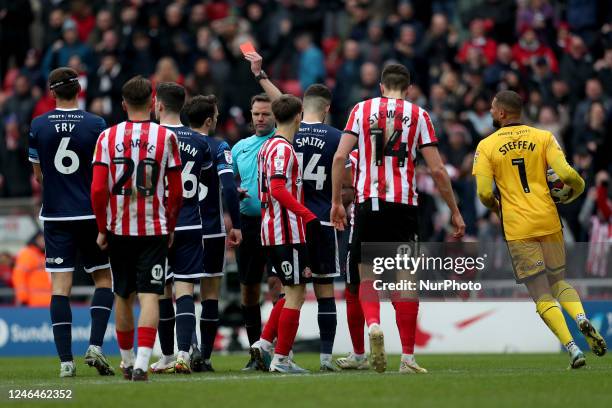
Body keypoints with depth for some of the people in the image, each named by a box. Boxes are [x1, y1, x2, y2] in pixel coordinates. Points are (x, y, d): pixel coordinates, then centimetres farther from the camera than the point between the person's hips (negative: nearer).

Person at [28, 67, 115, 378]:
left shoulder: (38, 126, -1)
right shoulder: (96, 125, -6)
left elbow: (38, 174, 9)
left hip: (55, 215, 1)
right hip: (91, 213, -1)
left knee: (60, 286, 1)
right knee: (104, 279, 12)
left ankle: (66, 360, -5)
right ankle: (95, 346, -3)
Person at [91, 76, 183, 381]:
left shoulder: (107, 137, -1)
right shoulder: (166, 137, -3)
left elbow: (98, 190, -5)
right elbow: (176, 190, -1)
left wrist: (102, 228, 6)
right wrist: (171, 227, 12)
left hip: (118, 229, 2)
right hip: (154, 229, -2)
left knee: (123, 296, 15)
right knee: (149, 296, -5)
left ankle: (127, 361, 28)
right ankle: (141, 363, -19)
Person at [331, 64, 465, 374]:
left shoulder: (362, 110, 8)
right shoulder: (418, 115, 6)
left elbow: (340, 156, -2)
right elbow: (437, 169, 2)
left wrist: (336, 202, 4)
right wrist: (455, 212, 9)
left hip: (368, 204, 1)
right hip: (403, 207, -1)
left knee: (368, 276, 11)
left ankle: (373, 324, -19)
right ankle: (407, 357, 4)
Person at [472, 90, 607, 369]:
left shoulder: (486, 146, -1)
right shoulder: (543, 137, 3)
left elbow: (484, 193, -7)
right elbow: (567, 174, -9)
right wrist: (575, 191, 14)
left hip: (517, 230, -2)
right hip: (548, 221, 2)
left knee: (542, 296, 1)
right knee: (559, 282, 20)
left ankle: (572, 349, -13)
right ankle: (582, 319, -10)